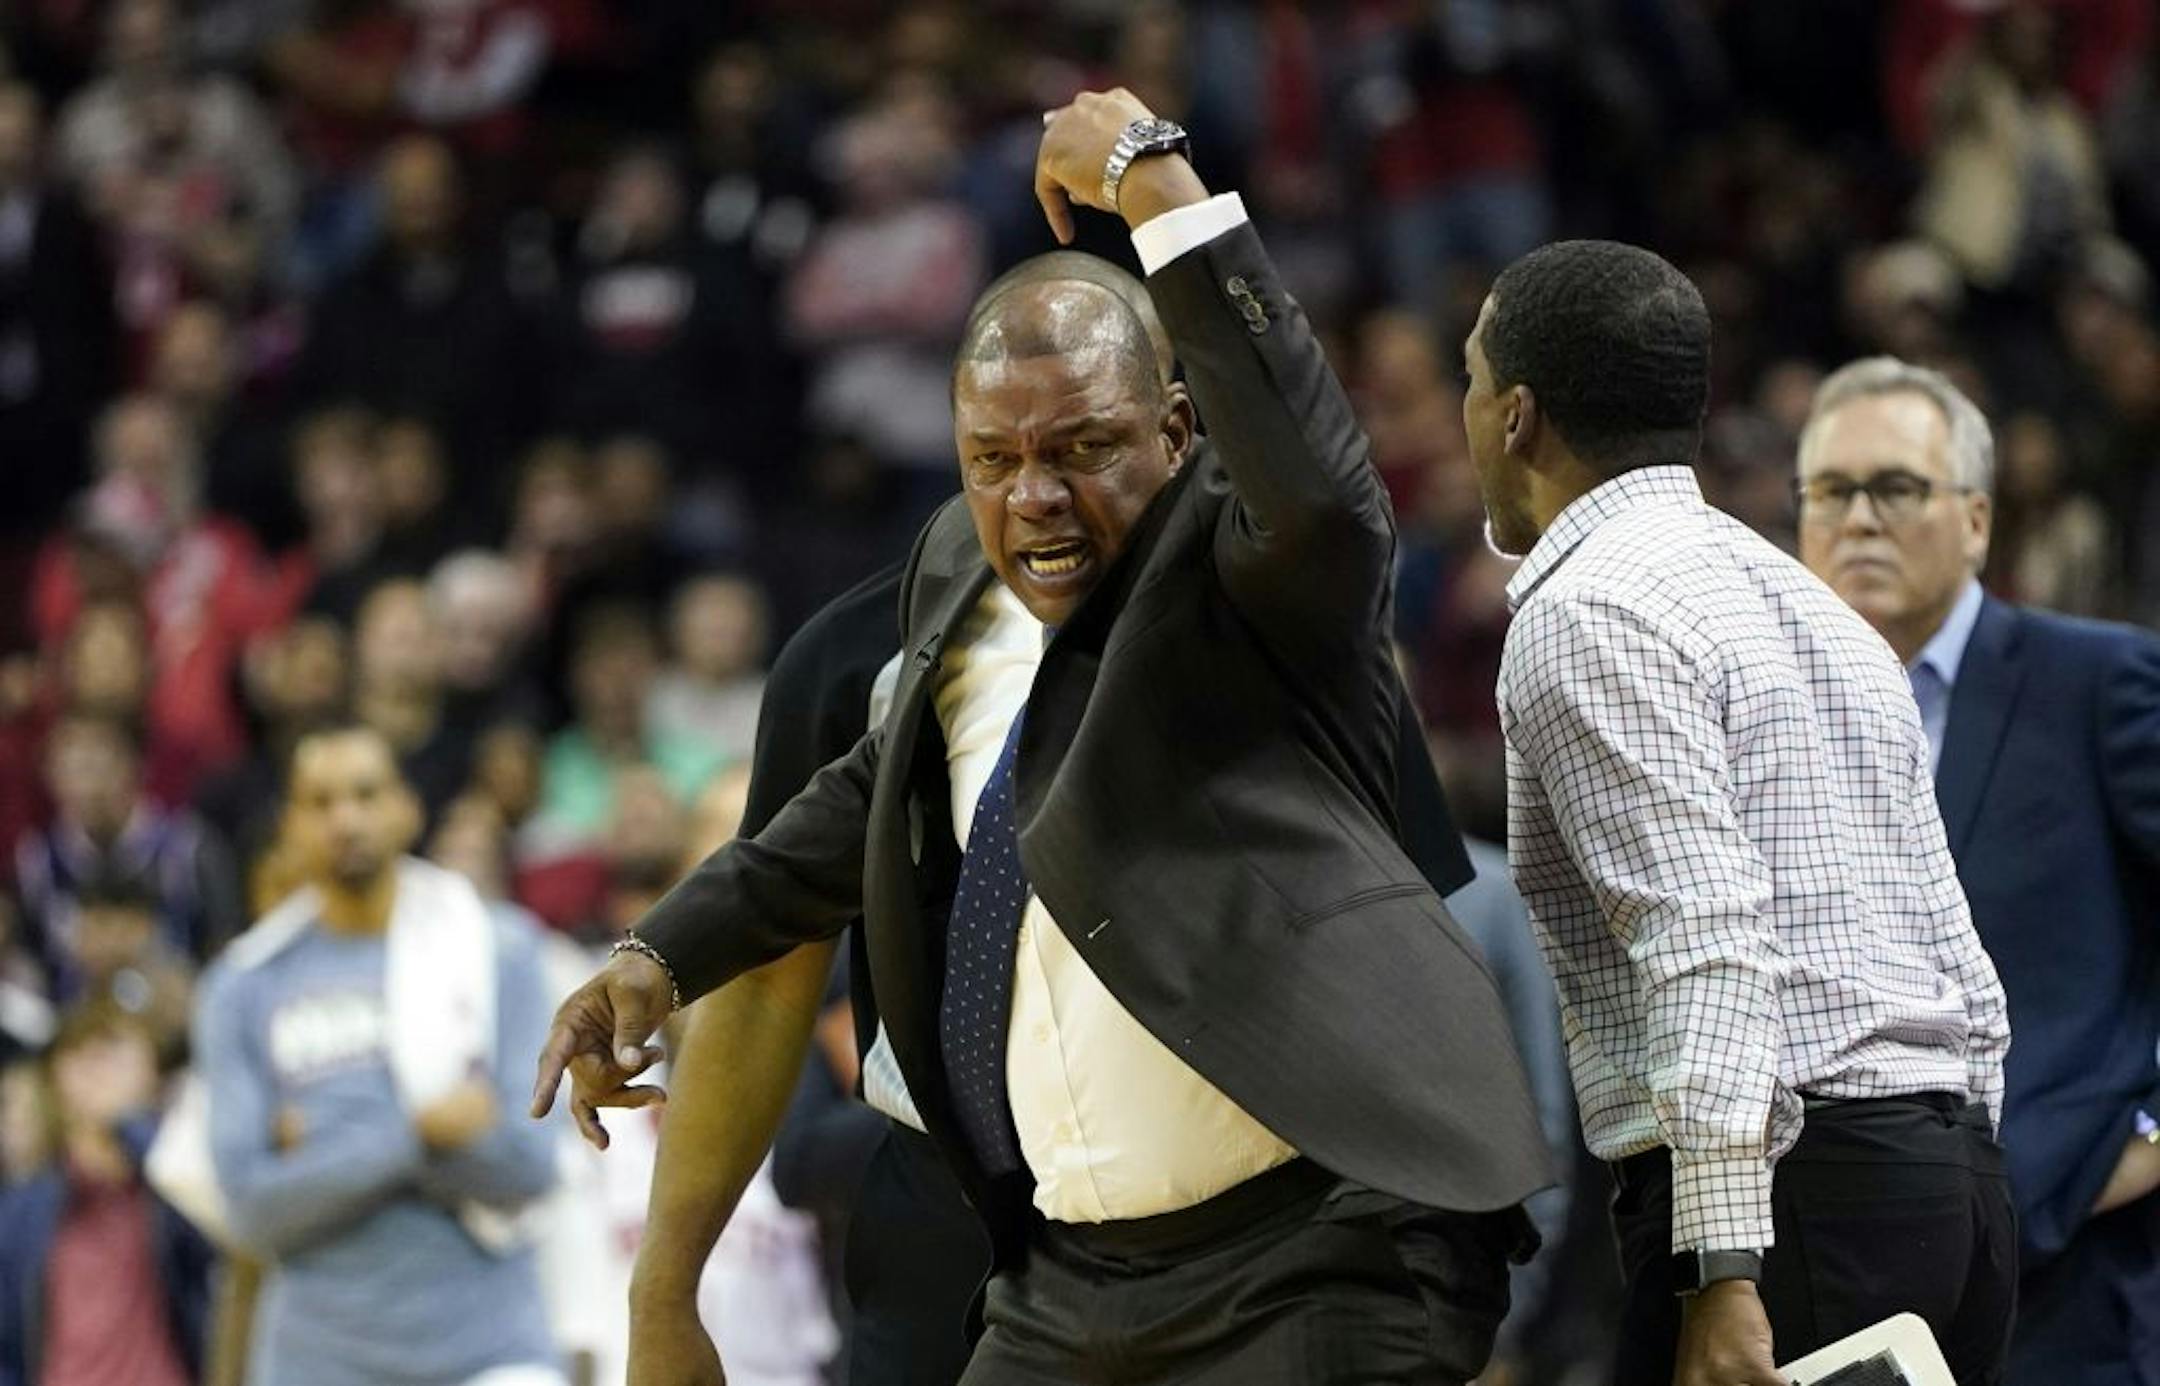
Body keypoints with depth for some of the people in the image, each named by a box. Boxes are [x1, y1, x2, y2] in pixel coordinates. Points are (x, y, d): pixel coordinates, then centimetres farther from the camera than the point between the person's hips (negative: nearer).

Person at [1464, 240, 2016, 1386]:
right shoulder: (1799, 595, 22)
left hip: (1785, 1197, -9)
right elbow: (1963, 976, 20)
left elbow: (1710, 944, -18)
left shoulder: (1585, 614, -7)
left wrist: (1723, 1277, -23)